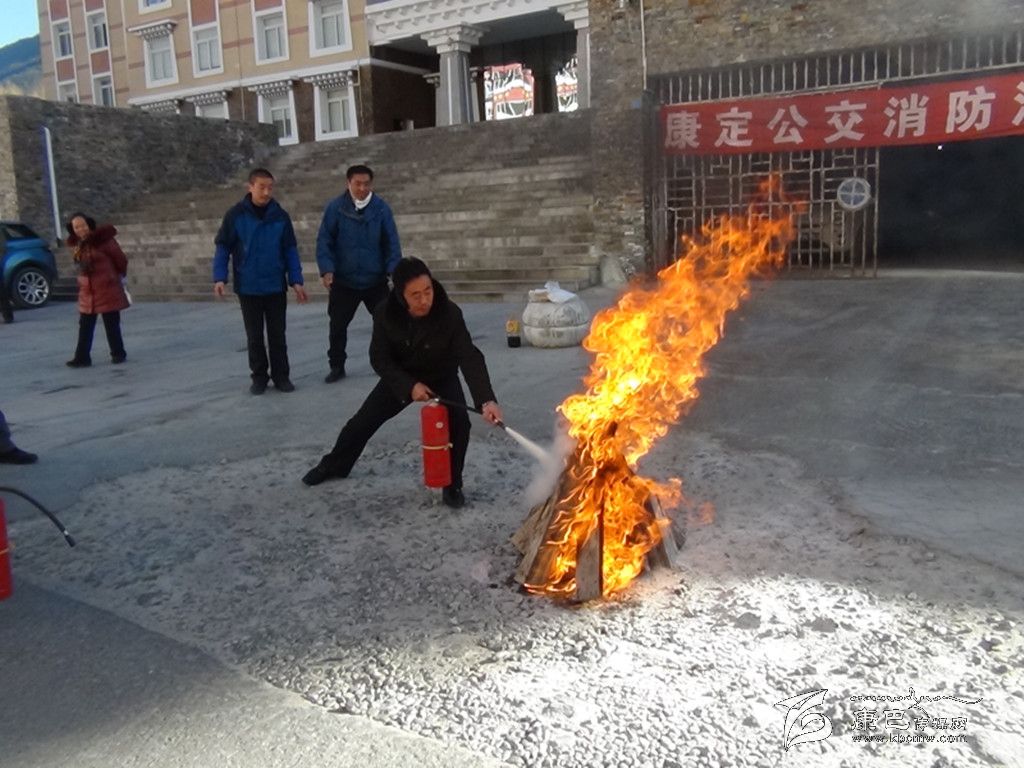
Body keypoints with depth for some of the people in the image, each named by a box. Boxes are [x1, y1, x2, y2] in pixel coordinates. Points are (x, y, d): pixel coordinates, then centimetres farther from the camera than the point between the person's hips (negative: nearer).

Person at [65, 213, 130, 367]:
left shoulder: (103, 240, -12)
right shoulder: (75, 244, 6)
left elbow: (121, 259, -5)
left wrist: (118, 276, 10)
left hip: (108, 289, -5)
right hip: (86, 291, 6)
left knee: (112, 325, 3)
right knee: (85, 327, 5)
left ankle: (118, 353, 16)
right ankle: (82, 357, 9)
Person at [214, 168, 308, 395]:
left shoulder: (280, 216, -1)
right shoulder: (236, 215, -6)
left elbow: (290, 250, 2)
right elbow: (223, 247, -2)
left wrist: (296, 280, -5)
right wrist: (220, 277, -12)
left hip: (276, 287, 1)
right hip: (248, 287, -1)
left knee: (277, 334, 8)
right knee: (254, 336, 9)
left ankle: (281, 375, 19)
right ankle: (259, 376, 22)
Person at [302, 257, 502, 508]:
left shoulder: (450, 313, -33)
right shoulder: (385, 313, -27)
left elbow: (470, 357, -39)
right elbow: (379, 359, -18)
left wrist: (486, 400, -53)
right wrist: (409, 385, -31)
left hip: (442, 378, -2)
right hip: (400, 377, 2)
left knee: (459, 423, -24)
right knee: (364, 420, 8)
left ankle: (452, 484, -1)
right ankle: (334, 465, 36)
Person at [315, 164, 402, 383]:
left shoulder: (381, 208, -4)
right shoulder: (335, 208, -7)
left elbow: (391, 242, -3)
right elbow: (324, 241, -7)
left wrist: (394, 270, -13)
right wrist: (327, 269, -18)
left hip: (376, 280, 1)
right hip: (343, 281, 0)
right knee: (338, 325, 8)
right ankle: (337, 366, 25)